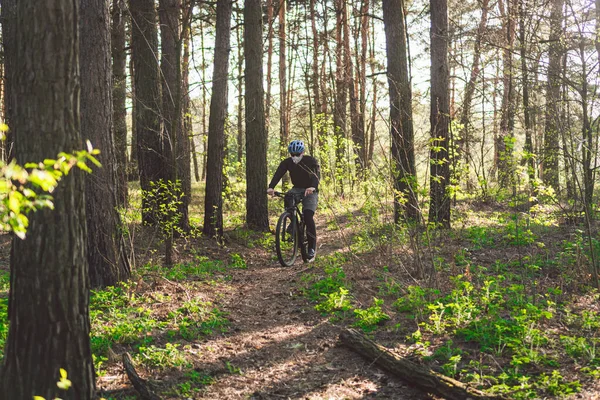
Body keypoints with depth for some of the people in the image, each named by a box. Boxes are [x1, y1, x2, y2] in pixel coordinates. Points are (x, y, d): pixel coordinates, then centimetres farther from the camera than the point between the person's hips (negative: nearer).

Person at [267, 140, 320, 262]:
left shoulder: (311, 161, -19)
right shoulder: (287, 162, -10)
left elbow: (317, 174, -34)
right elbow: (278, 174, -24)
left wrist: (313, 187, -55)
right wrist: (271, 187, -44)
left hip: (310, 191, -4)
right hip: (297, 189, 4)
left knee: (308, 217, -20)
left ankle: (312, 248, -12)